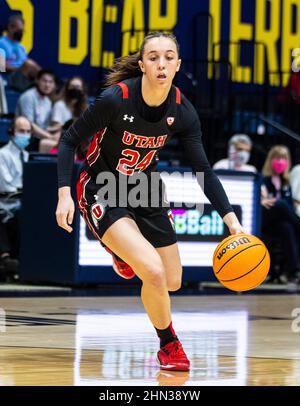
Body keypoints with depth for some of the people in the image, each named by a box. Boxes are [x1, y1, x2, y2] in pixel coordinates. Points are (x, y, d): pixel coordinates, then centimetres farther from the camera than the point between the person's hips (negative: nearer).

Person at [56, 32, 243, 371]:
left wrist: (231, 220, -17)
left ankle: (122, 250, 43)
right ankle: (169, 345, 3)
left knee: (172, 282, 11)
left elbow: (202, 169, -8)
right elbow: (69, 141, -15)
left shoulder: (181, 110, -13)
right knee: (153, 271, -24)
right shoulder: (115, 99, -25)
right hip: (101, 193, -5)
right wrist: (64, 195, -25)